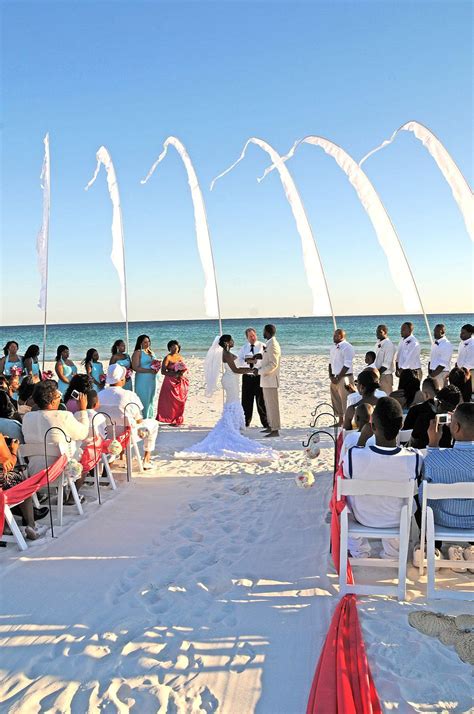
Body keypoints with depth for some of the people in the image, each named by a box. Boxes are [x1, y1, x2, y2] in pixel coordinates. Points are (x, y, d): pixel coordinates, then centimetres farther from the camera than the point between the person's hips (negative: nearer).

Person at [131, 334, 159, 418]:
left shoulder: (151, 353, 16)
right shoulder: (137, 353, -6)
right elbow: (135, 367, -15)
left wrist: (157, 368, 4)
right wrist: (149, 371, -21)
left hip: (152, 379, 7)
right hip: (142, 380, -7)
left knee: (150, 400, 12)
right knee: (144, 400, -5)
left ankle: (150, 418, 20)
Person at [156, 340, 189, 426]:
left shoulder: (180, 357, 12)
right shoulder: (168, 357, -6)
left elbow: (184, 369, 18)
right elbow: (163, 371, -13)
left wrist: (183, 373, -6)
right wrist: (174, 374, -22)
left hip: (181, 382, 6)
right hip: (171, 382, -6)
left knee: (180, 402, 7)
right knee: (171, 402, -5)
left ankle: (178, 420, 17)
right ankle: (172, 420, 4)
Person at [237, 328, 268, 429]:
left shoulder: (262, 346, -1)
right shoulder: (243, 348, 11)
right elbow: (239, 361, 0)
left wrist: (256, 361, -25)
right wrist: (247, 361, -17)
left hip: (259, 376, -3)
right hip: (247, 376, 3)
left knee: (261, 400, 1)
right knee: (246, 400, 7)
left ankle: (265, 423, 9)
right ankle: (245, 422, 17)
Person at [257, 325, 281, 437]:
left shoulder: (273, 345, -17)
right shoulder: (269, 344, 14)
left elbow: (273, 364, -22)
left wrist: (259, 371, -18)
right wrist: (256, 362, 10)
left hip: (270, 379, -10)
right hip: (266, 379, 10)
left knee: (272, 405, -6)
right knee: (268, 404, 17)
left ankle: (275, 430, -2)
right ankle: (271, 426, 26)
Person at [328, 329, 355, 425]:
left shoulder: (347, 347, -13)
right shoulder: (334, 347, 13)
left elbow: (347, 365, -17)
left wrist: (338, 378, -15)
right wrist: (331, 376, 5)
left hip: (344, 377, -8)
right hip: (335, 378, 8)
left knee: (345, 400, -7)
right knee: (336, 400, 13)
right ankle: (340, 421, 24)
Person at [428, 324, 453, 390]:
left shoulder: (447, 345, -13)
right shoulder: (435, 343, 12)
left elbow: (443, 363, -17)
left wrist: (435, 373, -19)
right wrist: (429, 370, 4)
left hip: (442, 372, -8)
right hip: (433, 372, 8)